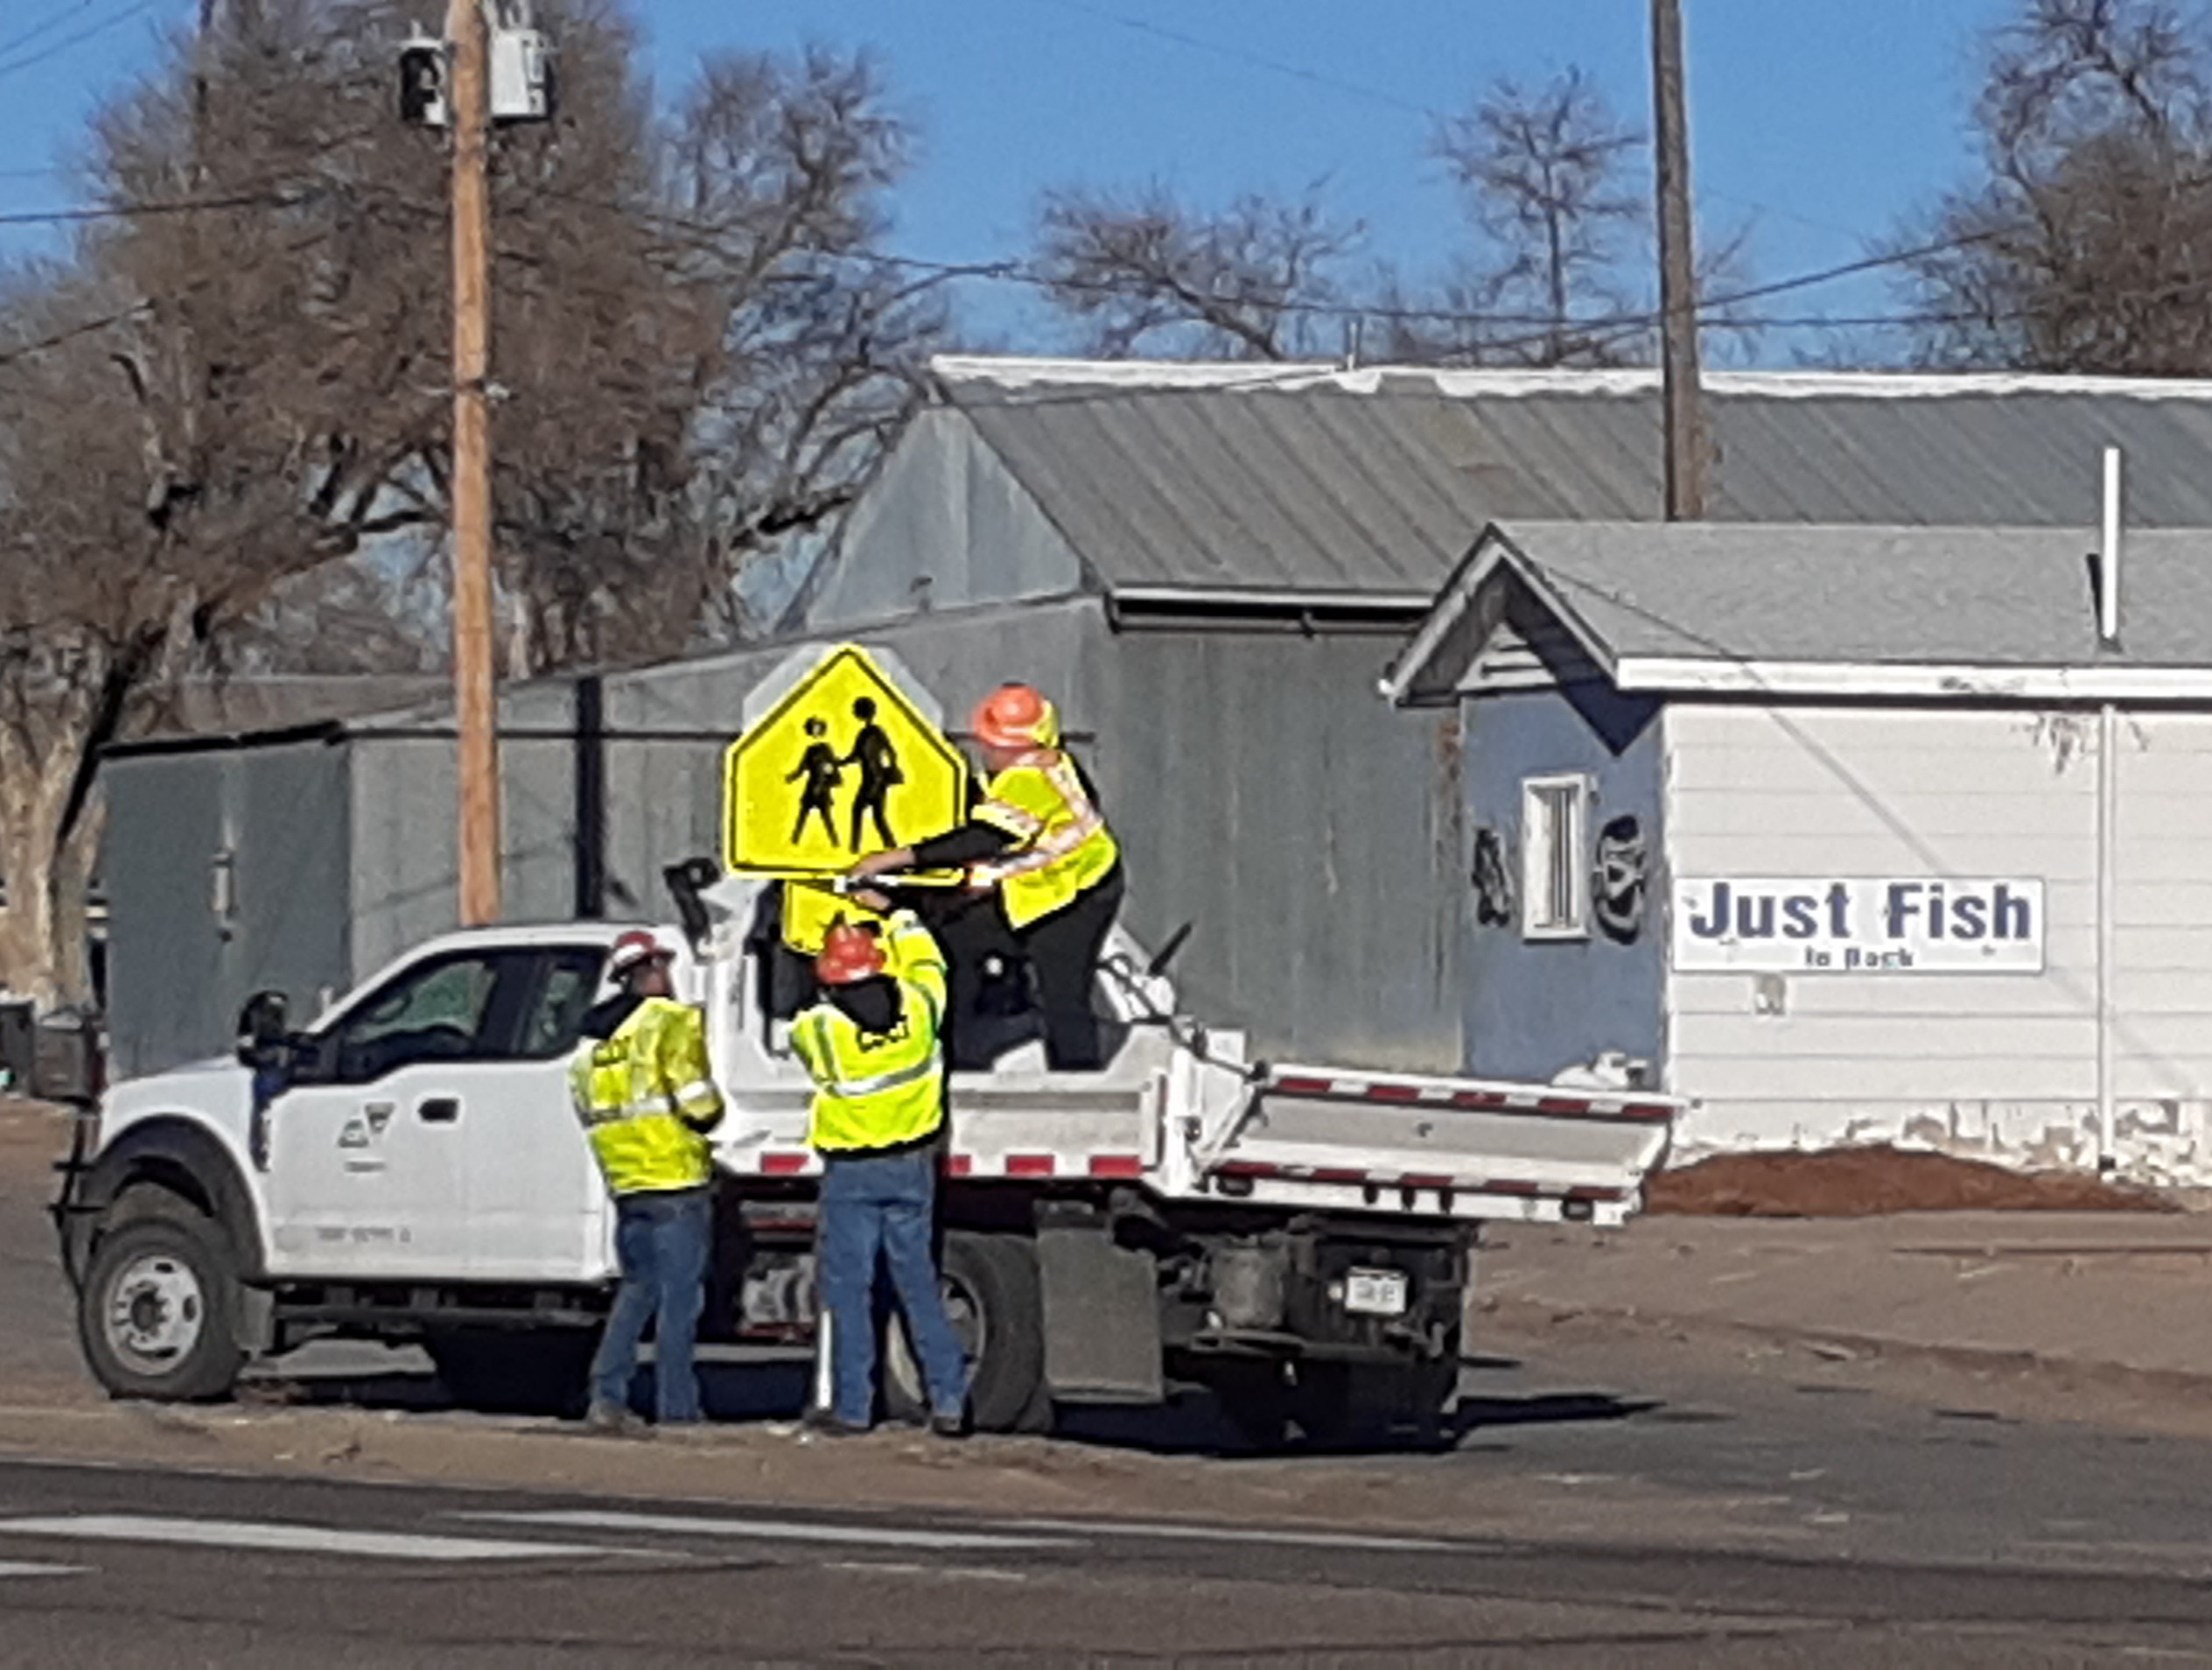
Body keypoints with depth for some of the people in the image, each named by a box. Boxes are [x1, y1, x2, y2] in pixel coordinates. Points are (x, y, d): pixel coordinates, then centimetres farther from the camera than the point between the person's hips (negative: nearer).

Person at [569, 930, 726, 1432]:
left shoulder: (592, 1043, 15)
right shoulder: (673, 1022, -8)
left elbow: (588, 1112, 16)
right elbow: (696, 1102, -15)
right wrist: (711, 1112, 5)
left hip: (626, 1183, 6)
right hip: (676, 1183, -6)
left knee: (638, 1287, 16)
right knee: (679, 1296, 0)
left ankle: (607, 1396, 6)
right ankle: (676, 1410, 1)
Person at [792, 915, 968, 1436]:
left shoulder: (820, 1028, -17)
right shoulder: (917, 1006, -8)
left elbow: (797, 1034, 7)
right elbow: (926, 964, 14)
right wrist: (898, 919, 29)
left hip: (851, 1175, -4)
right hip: (912, 1168, 4)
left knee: (849, 1288, 4)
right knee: (918, 1282, 12)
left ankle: (852, 1406, 5)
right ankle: (948, 1399, 9)